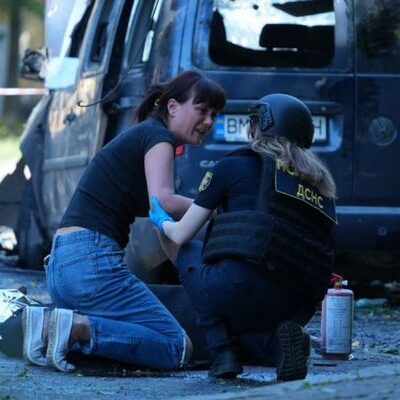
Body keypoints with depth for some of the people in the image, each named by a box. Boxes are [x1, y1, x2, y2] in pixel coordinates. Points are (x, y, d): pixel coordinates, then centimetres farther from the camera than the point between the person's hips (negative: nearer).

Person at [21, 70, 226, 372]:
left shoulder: (140, 134, 25)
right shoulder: (158, 137, -3)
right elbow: (164, 202, -20)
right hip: (91, 259, -10)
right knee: (177, 347, -9)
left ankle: (49, 322, -1)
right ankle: (77, 327, -22)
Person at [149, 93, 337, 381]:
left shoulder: (235, 166, 9)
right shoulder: (322, 184, 22)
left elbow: (181, 235, 16)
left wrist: (162, 221, 41)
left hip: (243, 286, -5)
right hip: (297, 306, 5)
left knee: (186, 250, 26)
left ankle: (223, 351, 9)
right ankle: (276, 342, -1)